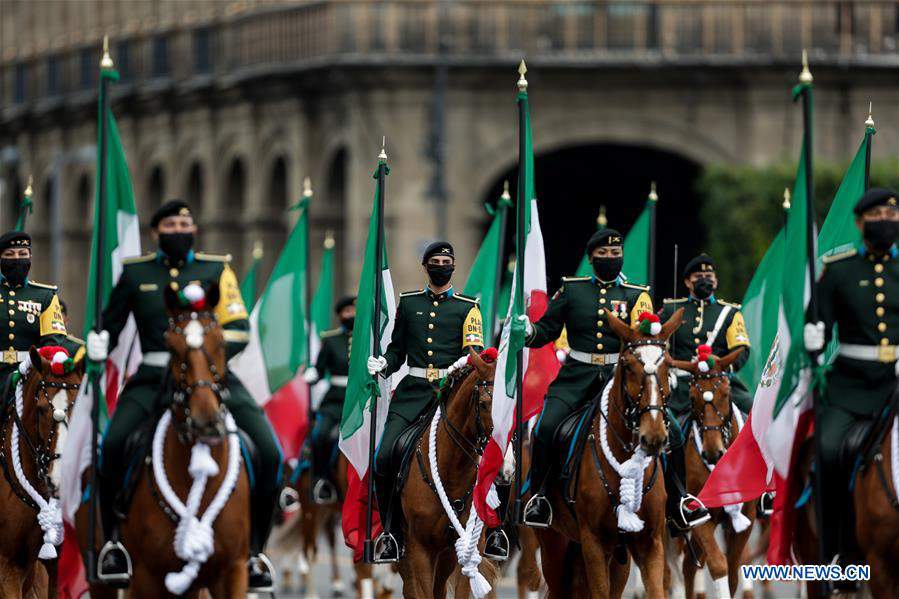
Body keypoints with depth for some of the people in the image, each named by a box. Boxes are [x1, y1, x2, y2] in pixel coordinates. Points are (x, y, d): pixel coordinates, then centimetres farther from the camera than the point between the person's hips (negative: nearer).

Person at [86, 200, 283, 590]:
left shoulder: (216, 270, 10)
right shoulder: (136, 273, 14)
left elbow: (238, 330, 1)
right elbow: (111, 324, 20)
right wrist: (99, 343, -3)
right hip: (154, 378, 0)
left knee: (268, 452, -16)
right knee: (113, 443, -27)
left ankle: (255, 551, 0)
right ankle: (113, 542, -10)